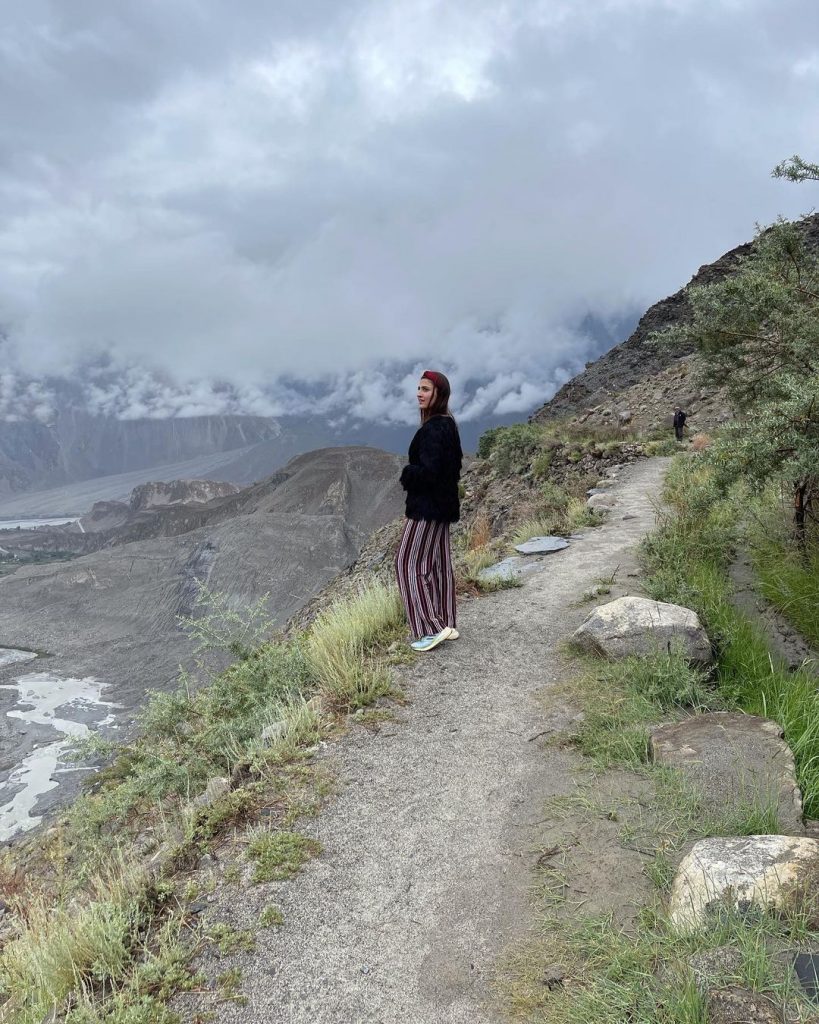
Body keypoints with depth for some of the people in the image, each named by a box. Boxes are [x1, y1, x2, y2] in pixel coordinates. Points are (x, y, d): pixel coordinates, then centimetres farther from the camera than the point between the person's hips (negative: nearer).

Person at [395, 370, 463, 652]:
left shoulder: (433, 428, -21)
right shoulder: (448, 425, 10)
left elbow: (427, 471, -27)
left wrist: (406, 475, -6)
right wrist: (413, 473, 9)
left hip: (426, 507, -10)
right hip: (443, 505, 10)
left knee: (409, 563, -2)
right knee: (439, 563, 15)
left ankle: (431, 628, 1)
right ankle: (446, 625, 23)